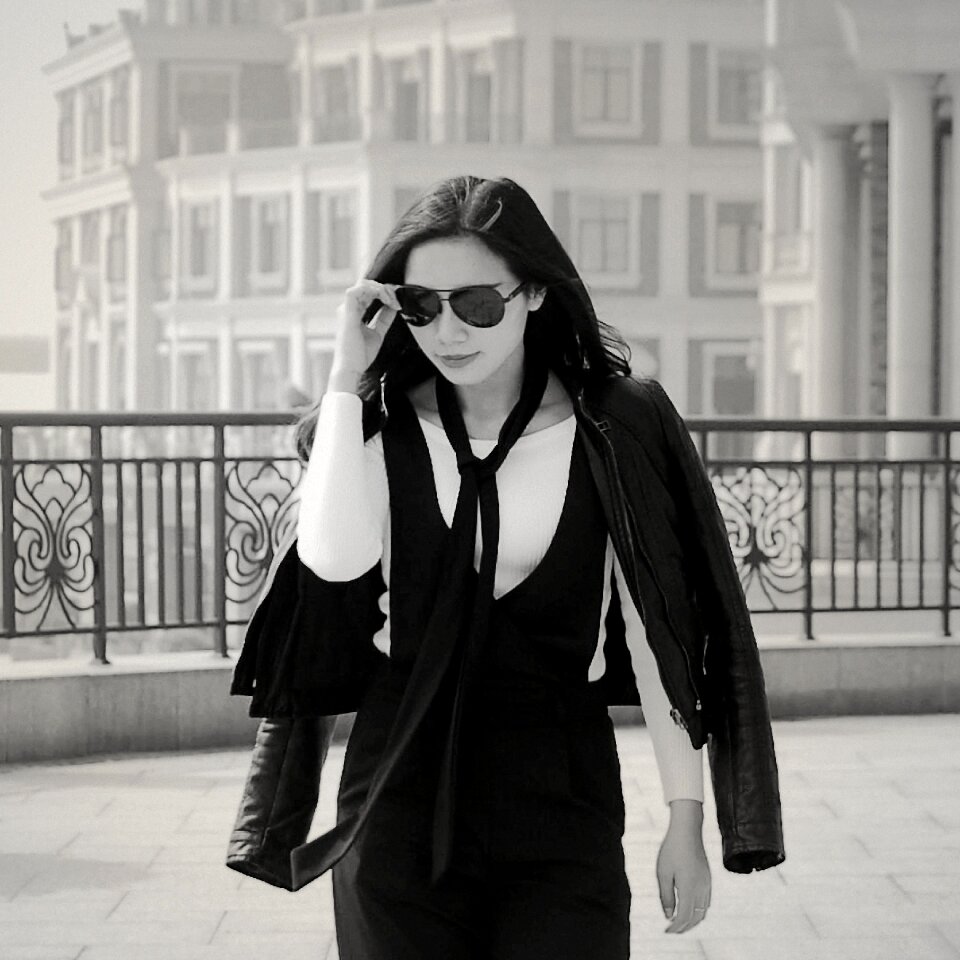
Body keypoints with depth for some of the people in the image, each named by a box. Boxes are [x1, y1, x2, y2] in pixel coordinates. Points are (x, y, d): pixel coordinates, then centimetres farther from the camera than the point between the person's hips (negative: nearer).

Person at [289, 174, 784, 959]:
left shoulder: (609, 434, -3)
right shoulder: (380, 426, 2)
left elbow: (653, 630, -2)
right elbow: (336, 557, -18)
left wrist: (686, 817, -5)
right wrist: (346, 377, -13)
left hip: (561, 790, -1)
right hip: (405, 784, 1)